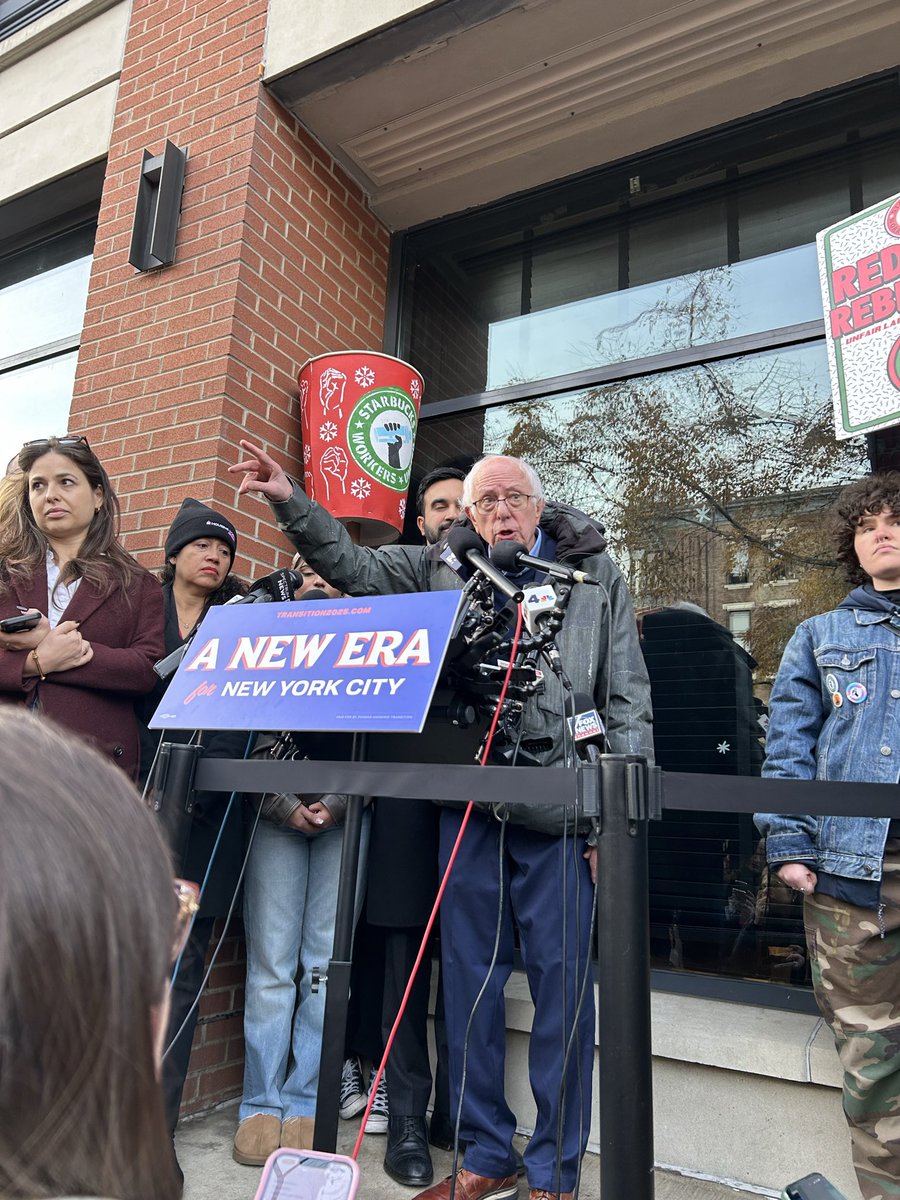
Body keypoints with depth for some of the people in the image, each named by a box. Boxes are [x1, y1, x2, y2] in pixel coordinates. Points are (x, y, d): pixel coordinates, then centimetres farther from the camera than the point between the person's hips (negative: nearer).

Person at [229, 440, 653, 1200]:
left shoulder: (595, 575, 8)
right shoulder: (444, 568, 13)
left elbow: (629, 700, 3)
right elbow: (354, 566, 12)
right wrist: (291, 502, -2)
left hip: (559, 806, -2)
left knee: (561, 981, 4)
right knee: (469, 977, 11)